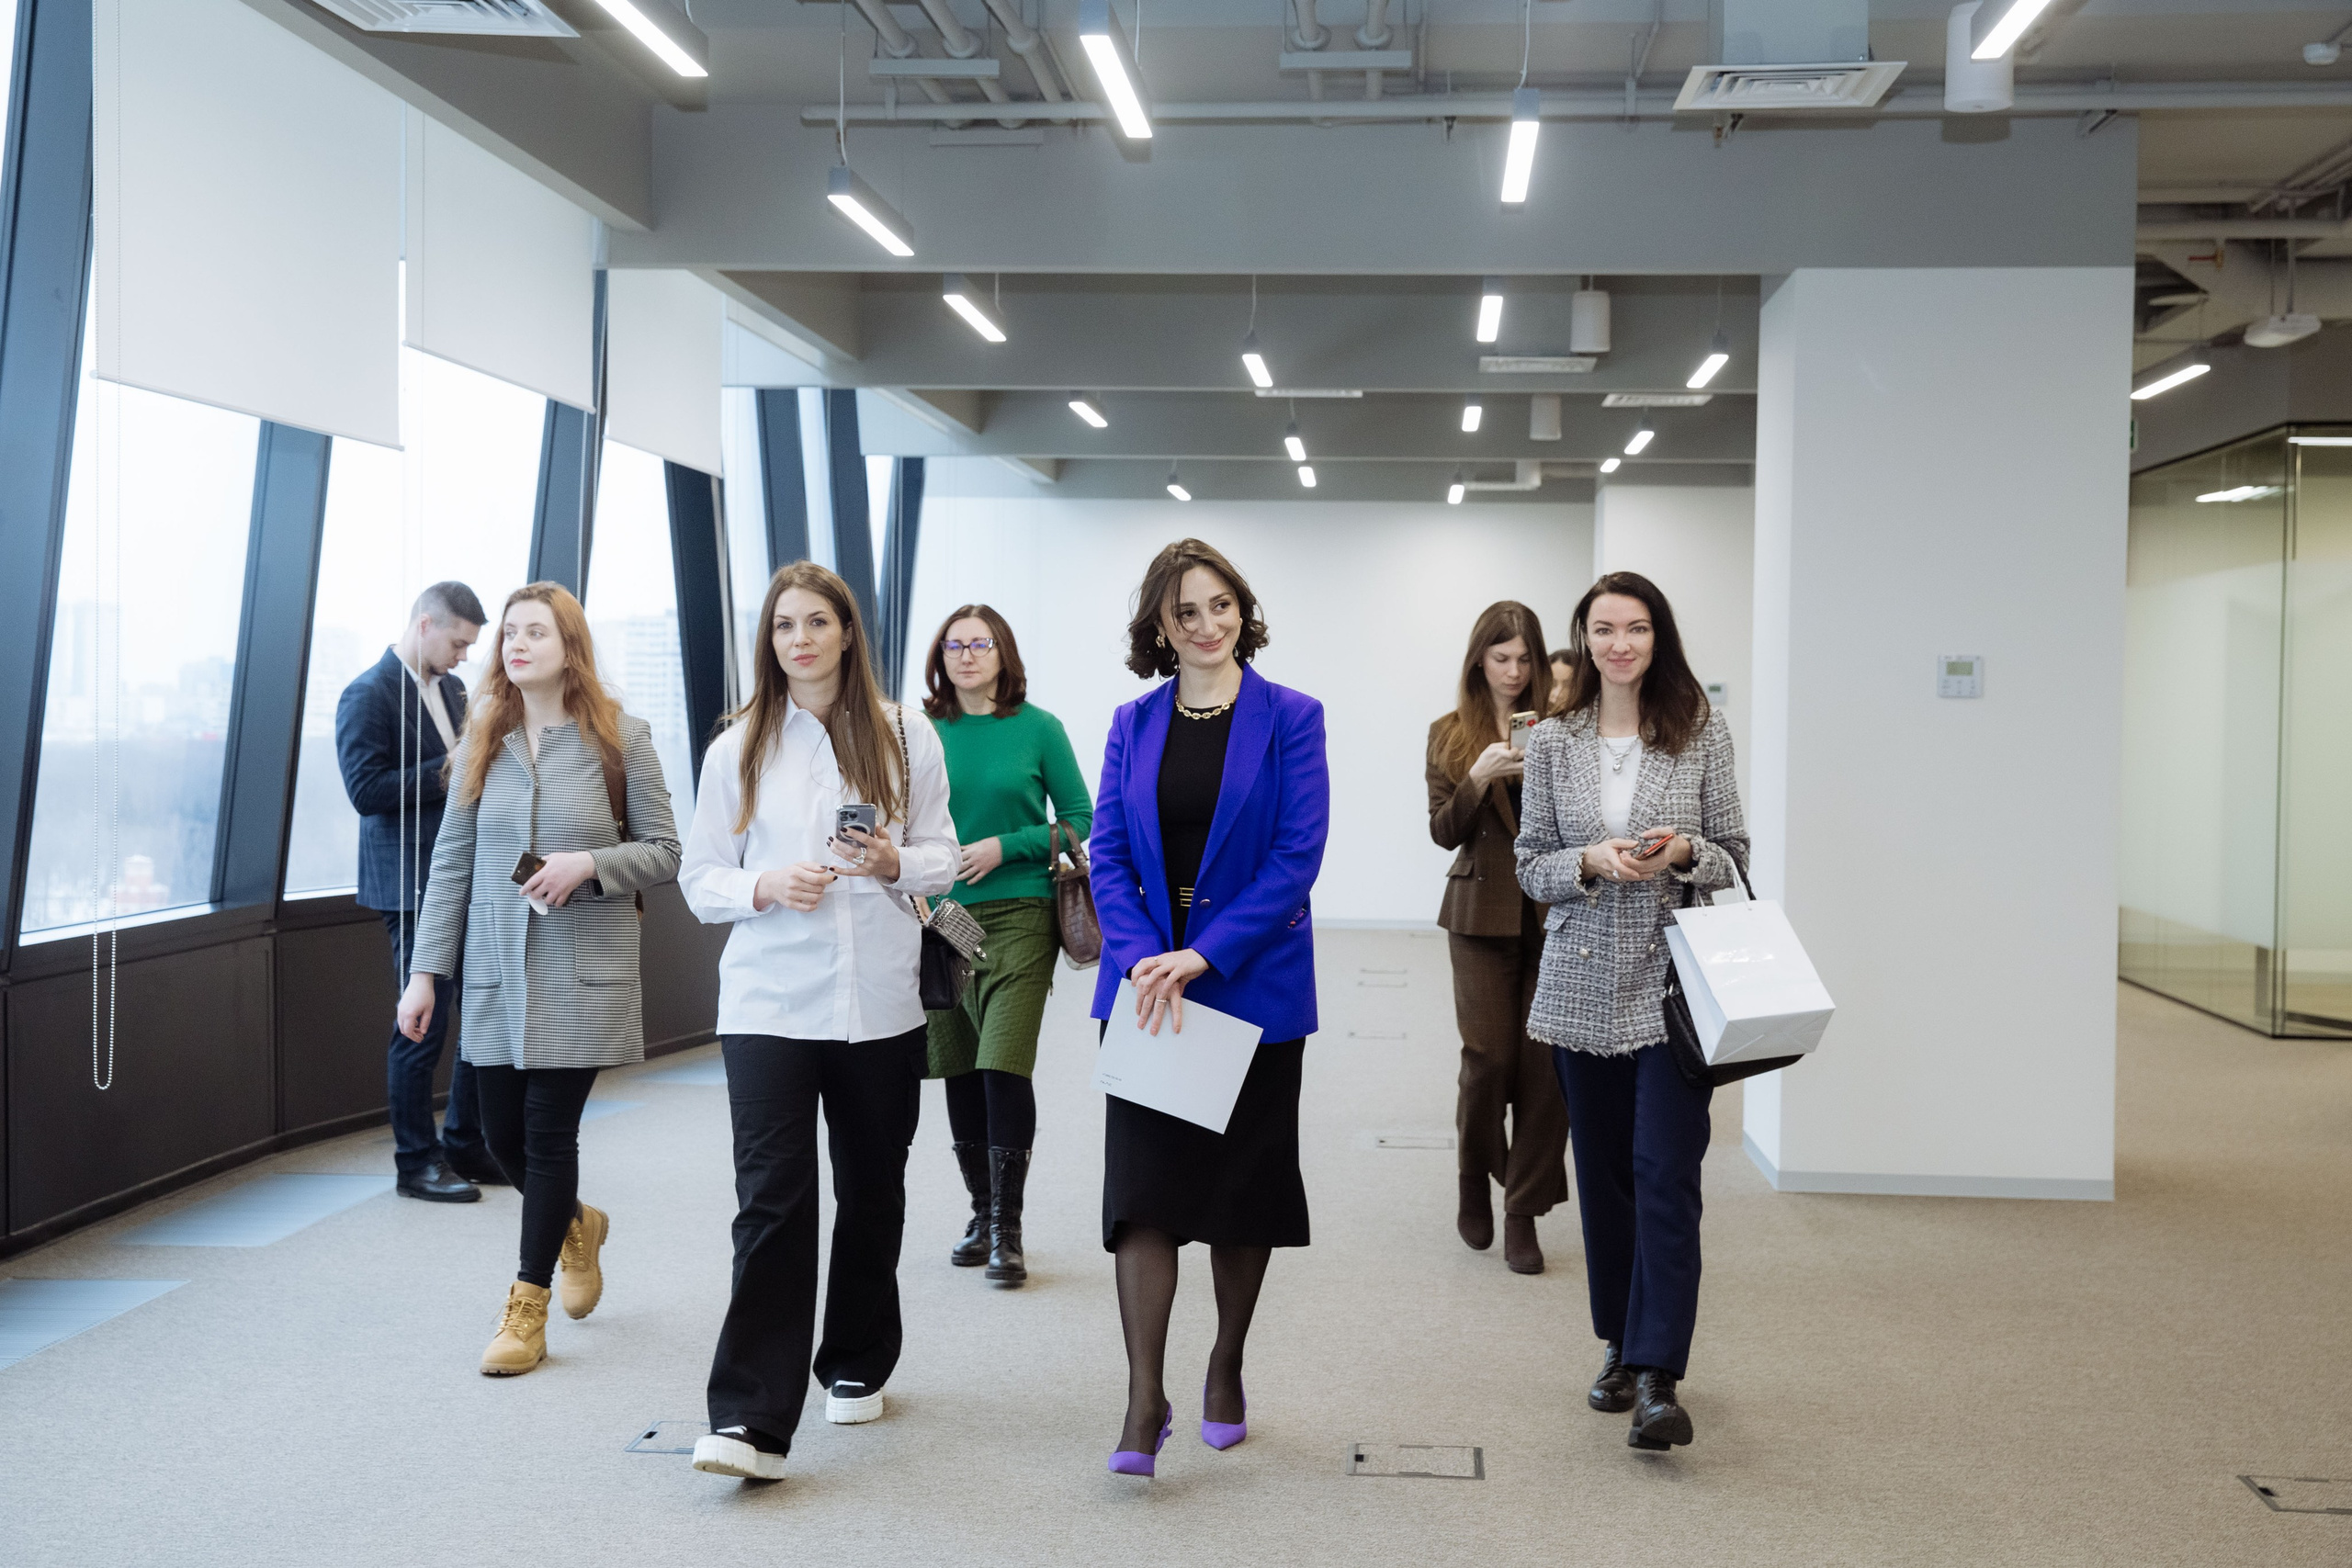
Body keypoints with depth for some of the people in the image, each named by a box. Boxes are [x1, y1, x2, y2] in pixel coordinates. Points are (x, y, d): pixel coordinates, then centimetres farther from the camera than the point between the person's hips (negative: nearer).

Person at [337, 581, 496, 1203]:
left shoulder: (452, 689, 14)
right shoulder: (368, 696, -11)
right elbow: (366, 791, -20)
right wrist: (449, 773, -21)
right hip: (414, 887, -8)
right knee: (423, 1027, -1)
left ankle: (464, 1145, 24)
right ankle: (416, 1163, 11)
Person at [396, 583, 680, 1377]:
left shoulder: (621, 738, -3)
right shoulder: (483, 743, 6)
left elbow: (664, 851, 0)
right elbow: (451, 864, 8)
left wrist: (588, 864, -17)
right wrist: (426, 970, 3)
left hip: (583, 970, -4)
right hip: (496, 970, 4)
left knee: (549, 1133, -3)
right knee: (502, 1134, 7)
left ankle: (527, 1306, 11)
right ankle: (576, 1224, 39)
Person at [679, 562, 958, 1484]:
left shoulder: (905, 739, 5)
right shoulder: (738, 747, 4)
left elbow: (942, 855, 9)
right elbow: (699, 879, 6)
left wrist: (894, 864, -13)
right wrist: (764, 886, -15)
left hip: (881, 1001, 2)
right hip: (768, 1001, -1)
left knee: (872, 1190, 13)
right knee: (772, 1200, -11)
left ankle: (857, 1366, 33)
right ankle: (752, 1419, -11)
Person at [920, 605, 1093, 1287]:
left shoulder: (1037, 729, -1)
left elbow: (1079, 819, 1)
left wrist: (1005, 846, -10)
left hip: (1017, 917, -3)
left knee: (1004, 1067, -11)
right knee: (960, 1073, 10)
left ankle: (1008, 1229, -2)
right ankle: (981, 1212, 25)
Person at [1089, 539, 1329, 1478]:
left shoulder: (1290, 718, -3)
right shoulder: (1134, 724, 7)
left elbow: (1297, 855, -10)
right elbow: (1108, 853, 2)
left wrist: (1202, 956, -18)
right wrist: (1140, 960, -15)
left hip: (1253, 987, -1)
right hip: (1146, 985, 2)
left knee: (1243, 1185, 10)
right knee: (1142, 1183, -5)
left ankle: (1226, 1371, 27)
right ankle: (1145, 1401, -3)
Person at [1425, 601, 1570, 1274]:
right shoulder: (1451, 735, 6)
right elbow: (1444, 832, 1)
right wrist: (1478, 778, -15)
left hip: (1553, 911, 1)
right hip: (1482, 915, 0)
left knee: (1547, 1062, -3)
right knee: (1489, 1056, -4)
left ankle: (1524, 1213, 9)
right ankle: (1475, 1178, 24)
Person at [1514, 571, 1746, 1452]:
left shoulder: (1701, 734, 2)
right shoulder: (1551, 742, 5)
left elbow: (1734, 857, 5)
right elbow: (1531, 866, 6)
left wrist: (1682, 852, -16)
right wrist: (1593, 862, -14)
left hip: (1673, 986, -2)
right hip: (1583, 987, 2)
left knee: (1666, 1173, -10)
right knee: (1602, 1173, 11)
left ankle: (1658, 1378, -9)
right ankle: (1622, 1346, 26)